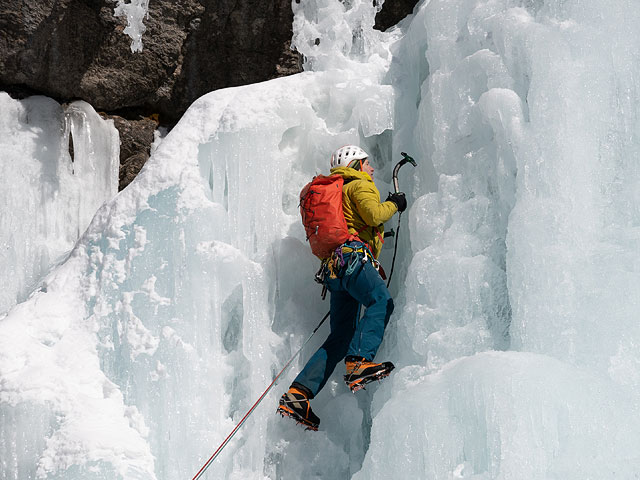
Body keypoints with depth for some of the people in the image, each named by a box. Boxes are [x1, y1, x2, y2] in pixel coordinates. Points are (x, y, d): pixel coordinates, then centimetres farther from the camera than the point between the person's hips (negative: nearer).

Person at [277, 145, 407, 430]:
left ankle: (297, 395, -7)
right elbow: (374, 215, -9)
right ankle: (359, 362, -49)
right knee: (381, 301, -28)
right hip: (353, 256, -9)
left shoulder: (338, 192, 37)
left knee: (340, 338, 3)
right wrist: (394, 204, 9)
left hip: (334, 267, 9)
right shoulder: (361, 186, 9)